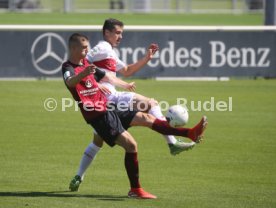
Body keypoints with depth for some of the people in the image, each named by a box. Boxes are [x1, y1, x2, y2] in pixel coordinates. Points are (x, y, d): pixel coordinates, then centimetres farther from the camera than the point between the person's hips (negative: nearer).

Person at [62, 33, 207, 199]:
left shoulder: (86, 64, 14)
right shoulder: (69, 68, -13)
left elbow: (106, 77, 32)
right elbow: (70, 82, -38)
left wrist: (126, 85, 47)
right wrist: (83, 74, -61)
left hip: (108, 109, 9)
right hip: (98, 116, -9)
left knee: (146, 118, 4)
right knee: (131, 145, -15)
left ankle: (191, 134, 5)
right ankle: (135, 190, -6)